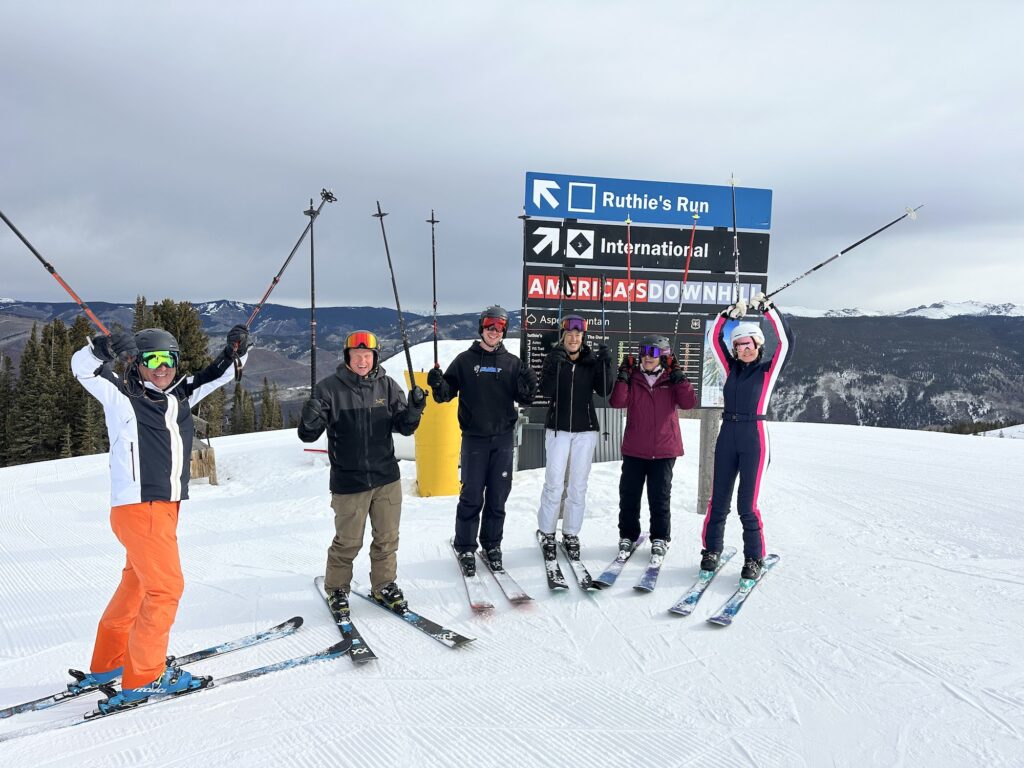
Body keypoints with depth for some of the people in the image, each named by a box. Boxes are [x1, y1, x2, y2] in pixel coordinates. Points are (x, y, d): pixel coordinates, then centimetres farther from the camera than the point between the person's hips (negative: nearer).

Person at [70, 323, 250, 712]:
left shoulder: (178, 398, 12)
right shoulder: (122, 398, -4)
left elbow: (215, 375, 18)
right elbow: (82, 367, -13)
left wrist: (235, 350, 1)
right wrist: (107, 346, -31)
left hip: (166, 506, 8)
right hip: (138, 508, -8)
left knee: (136, 583, 18)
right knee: (166, 586, -6)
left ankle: (107, 664, 34)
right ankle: (143, 677, 6)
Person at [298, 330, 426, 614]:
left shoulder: (387, 385, 0)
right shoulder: (329, 388, -8)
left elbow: (404, 427, 2)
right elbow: (308, 435, -6)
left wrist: (414, 409, -18)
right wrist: (310, 420, -28)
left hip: (387, 477, 3)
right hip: (348, 481, -3)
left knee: (387, 538, 13)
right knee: (348, 542, 8)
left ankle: (383, 585, 33)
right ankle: (336, 588, 31)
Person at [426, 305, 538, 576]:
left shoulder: (512, 362, 6)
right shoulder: (465, 360, 2)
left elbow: (524, 400, 4)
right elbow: (447, 393, 2)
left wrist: (529, 387, -17)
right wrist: (438, 385, -19)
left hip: (503, 437, 2)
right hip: (474, 437, -2)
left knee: (497, 497, 9)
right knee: (471, 496, 0)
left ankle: (492, 545, 22)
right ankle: (465, 548, 13)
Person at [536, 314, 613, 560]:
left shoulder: (592, 361, 4)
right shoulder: (553, 358, 0)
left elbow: (604, 390, -6)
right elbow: (546, 390, -13)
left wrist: (606, 364, -19)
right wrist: (554, 366, -27)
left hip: (585, 430, 2)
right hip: (558, 429, -2)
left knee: (578, 486, 7)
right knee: (554, 485, -4)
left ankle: (571, 535, 19)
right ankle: (547, 534, 11)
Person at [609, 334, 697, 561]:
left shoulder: (672, 380, 3)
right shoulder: (633, 378, 4)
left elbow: (688, 403, -11)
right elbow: (617, 402, -9)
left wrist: (678, 375, -15)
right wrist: (623, 376, -16)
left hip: (664, 450, -1)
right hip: (634, 450, 1)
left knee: (660, 497, 6)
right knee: (629, 495, 7)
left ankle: (660, 539, 21)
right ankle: (628, 535, 23)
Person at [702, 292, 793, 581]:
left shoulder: (768, 369, 2)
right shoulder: (731, 368, 12)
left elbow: (786, 341, -9)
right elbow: (715, 339, 11)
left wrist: (767, 308, -10)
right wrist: (729, 313, 0)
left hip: (754, 438, -4)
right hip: (727, 435, 4)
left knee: (747, 503, -4)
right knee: (718, 499, 6)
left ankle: (754, 559, 10)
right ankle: (712, 550, 19)